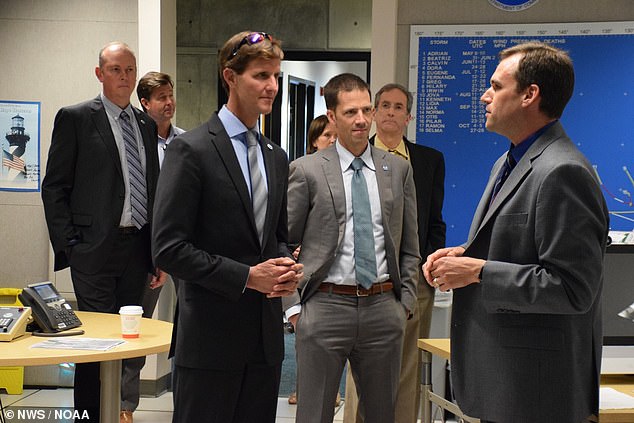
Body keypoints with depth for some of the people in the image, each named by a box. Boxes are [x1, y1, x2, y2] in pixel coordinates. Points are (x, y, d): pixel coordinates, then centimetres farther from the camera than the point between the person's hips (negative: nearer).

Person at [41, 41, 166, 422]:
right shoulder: (75, 118, 0)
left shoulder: (146, 124, 15)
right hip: (96, 248, -5)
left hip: (137, 248, 5)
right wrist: (69, 245, -8)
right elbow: (54, 188, -1)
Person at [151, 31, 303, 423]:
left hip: (266, 333, 6)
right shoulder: (191, 149, -9)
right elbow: (169, 248, -14)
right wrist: (247, 276, -16)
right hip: (211, 335, -6)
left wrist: (287, 270, -1)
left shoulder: (276, 157, 12)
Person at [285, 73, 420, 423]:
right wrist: (293, 307, -6)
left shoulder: (399, 169, 8)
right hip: (325, 306, -3)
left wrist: (405, 303, 5)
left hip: (383, 307, 3)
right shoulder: (306, 170, -2)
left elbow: (409, 247, 12)